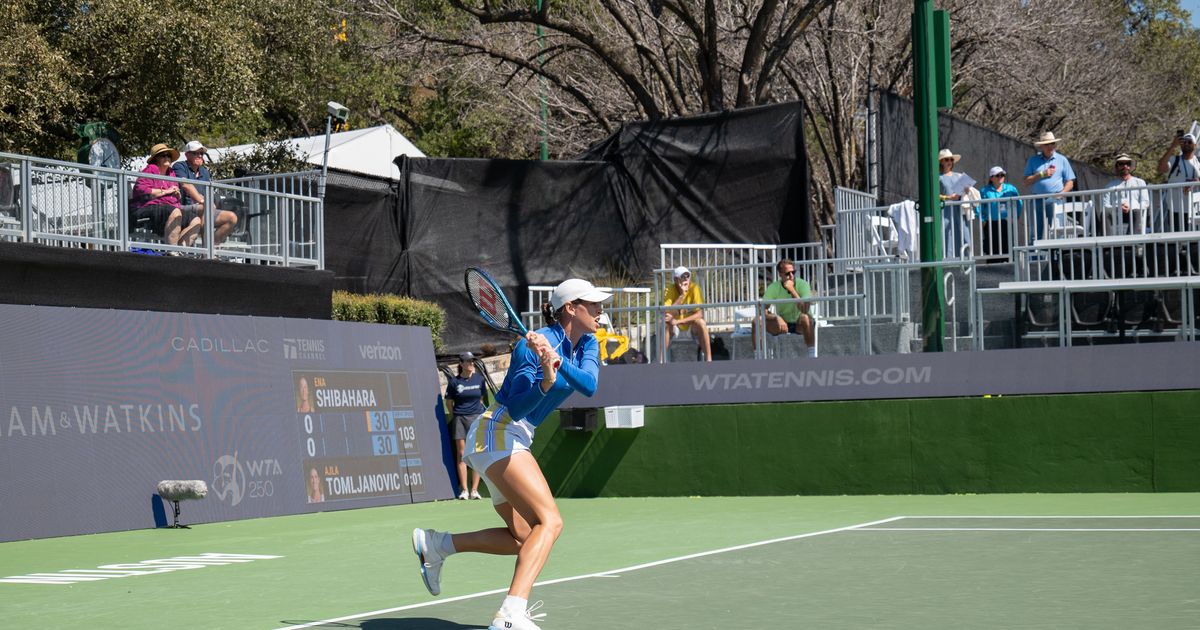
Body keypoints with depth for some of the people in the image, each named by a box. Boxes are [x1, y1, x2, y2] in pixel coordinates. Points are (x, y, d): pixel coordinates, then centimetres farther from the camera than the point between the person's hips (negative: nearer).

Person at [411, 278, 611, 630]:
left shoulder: (587, 345, 7)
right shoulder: (533, 345, -16)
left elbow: (589, 385, -13)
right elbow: (517, 407, -20)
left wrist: (557, 363, -31)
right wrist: (546, 381, -37)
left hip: (515, 440, 10)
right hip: (497, 433, -10)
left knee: (523, 538, 14)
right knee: (550, 522, -24)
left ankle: (435, 545, 21)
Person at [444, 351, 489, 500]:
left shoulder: (479, 379, 7)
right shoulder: (454, 381, 2)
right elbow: (449, 402, 10)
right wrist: (454, 417, 6)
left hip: (476, 418, 1)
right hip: (459, 418, -1)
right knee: (461, 454, -1)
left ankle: (474, 490, 1)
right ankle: (464, 490, 2)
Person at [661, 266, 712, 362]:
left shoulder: (694, 288, -16)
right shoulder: (669, 290, -15)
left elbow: (700, 314, -22)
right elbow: (666, 315, -28)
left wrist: (678, 321, -31)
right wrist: (681, 295, -33)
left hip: (692, 325, 0)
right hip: (675, 328, 0)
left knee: (701, 322, -31)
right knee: (665, 324, -30)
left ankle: (708, 359, -29)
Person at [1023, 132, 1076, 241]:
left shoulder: (1061, 160, 10)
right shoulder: (1033, 160, 11)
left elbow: (1070, 182, 8)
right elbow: (1026, 182, 5)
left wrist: (1061, 193, -9)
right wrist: (1042, 174, -6)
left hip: (1055, 199, -1)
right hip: (1037, 200, 1)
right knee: (1036, 233, -1)